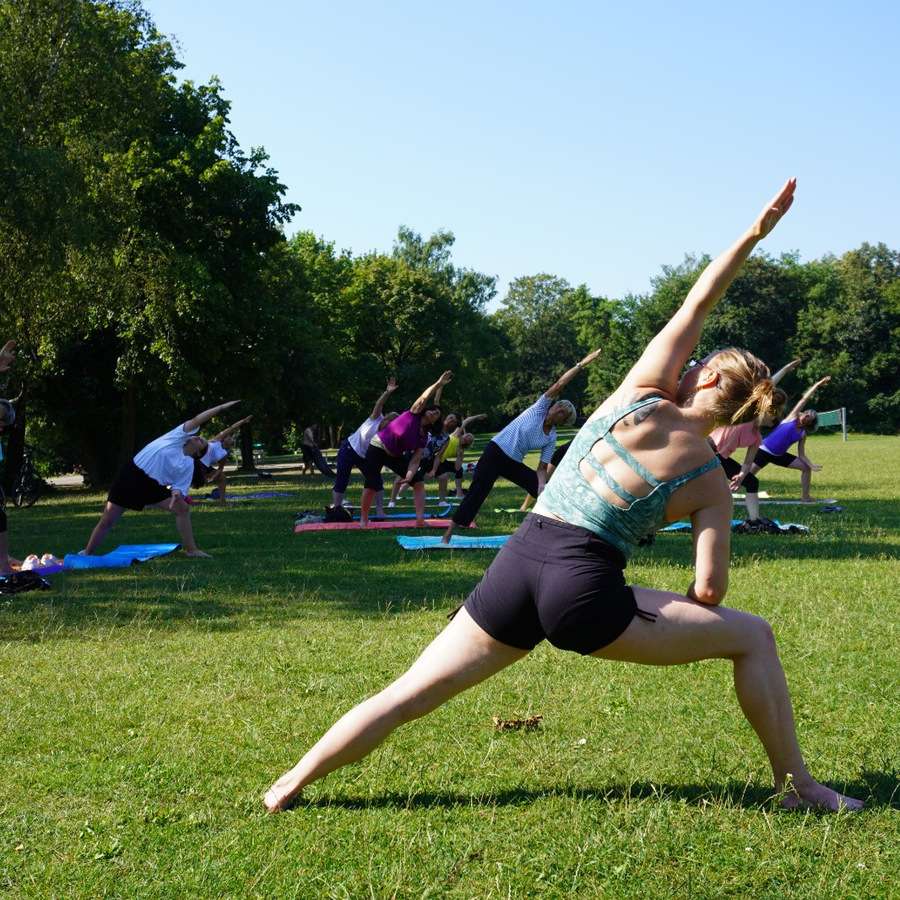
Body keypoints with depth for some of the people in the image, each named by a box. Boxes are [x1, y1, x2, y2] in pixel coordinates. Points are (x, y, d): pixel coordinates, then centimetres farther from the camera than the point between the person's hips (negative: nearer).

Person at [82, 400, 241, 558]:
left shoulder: (188, 465, 6)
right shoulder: (179, 436, 1)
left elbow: (180, 487, 0)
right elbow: (197, 420, -8)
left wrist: (177, 493, -24)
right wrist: (221, 408, -9)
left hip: (152, 486, 4)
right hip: (131, 475, -4)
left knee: (183, 508, -8)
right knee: (107, 521, -4)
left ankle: (191, 549, 1)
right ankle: (86, 554, 10)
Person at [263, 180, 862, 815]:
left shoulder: (645, 392, 5)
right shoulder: (711, 486, 2)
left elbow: (695, 306, 9)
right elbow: (708, 590, -2)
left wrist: (757, 230, 7)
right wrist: (686, 611, 21)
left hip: (519, 559, 3)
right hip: (585, 588, -3)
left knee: (408, 696, 12)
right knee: (753, 636, 11)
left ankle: (292, 784, 15)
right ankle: (798, 787, 12)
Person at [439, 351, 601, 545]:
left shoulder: (551, 438, 4)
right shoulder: (540, 408, -6)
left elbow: (542, 467, 1)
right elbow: (559, 385, -14)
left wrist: (542, 486, -19)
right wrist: (580, 365, -15)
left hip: (514, 464, 6)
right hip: (495, 453, -6)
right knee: (476, 494, -15)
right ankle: (447, 537, -15)